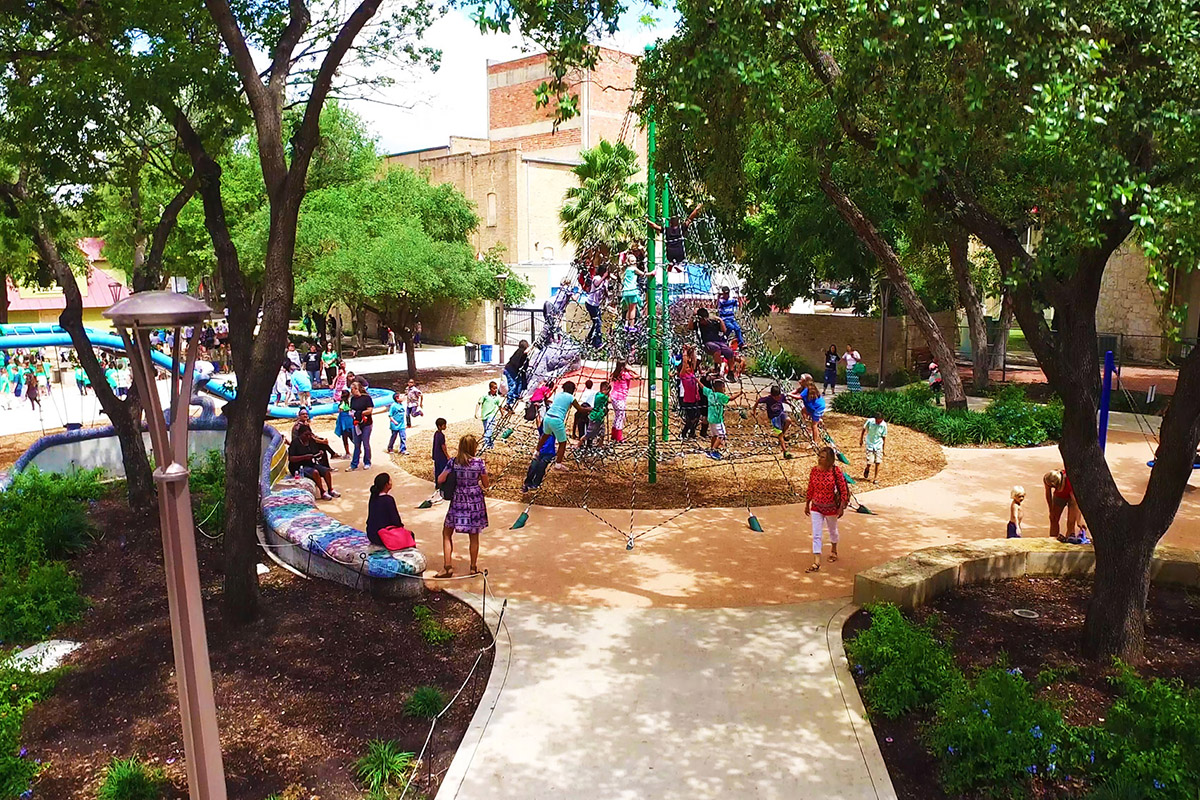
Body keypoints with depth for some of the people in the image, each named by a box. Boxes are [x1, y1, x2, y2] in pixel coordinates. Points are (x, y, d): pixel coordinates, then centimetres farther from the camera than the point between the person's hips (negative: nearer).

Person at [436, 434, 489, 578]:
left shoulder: (453, 462, -5)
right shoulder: (479, 462, -7)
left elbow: (440, 480, -5)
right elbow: (485, 485, 0)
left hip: (458, 502, 0)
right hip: (476, 501, 0)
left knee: (447, 533, 11)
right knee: (474, 536, 11)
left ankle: (448, 566, 2)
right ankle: (473, 567, 19)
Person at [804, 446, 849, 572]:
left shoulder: (836, 471, -18)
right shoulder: (814, 470, -6)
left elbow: (844, 490, -12)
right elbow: (810, 489, 5)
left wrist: (841, 508, -13)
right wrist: (807, 504, 10)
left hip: (831, 507, -2)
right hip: (816, 507, 3)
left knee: (832, 530, 22)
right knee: (816, 535, -2)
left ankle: (834, 551, 48)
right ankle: (816, 562, -1)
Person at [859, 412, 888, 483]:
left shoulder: (884, 425, -14)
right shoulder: (869, 421, -16)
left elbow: (884, 437, -4)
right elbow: (863, 429, 3)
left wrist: (883, 449, -1)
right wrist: (861, 439, 8)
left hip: (879, 445, 1)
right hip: (870, 444, 0)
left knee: (877, 462, -1)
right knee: (870, 461, -7)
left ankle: (876, 477, 12)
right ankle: (867, 469, 27)